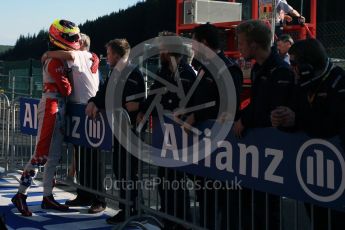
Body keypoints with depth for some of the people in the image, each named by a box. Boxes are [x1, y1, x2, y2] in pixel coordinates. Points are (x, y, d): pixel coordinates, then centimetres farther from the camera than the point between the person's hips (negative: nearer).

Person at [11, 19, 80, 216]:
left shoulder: (59, 58, 16)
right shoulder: (55, 61, -14)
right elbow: (67, 89, -14)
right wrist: (69, 87, 5)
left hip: (59, 110, 10)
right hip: (51, 108, -10)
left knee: (54, 156, 12)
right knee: (41, 155, -8)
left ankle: (48, 197, 18)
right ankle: (21, 195, -1)